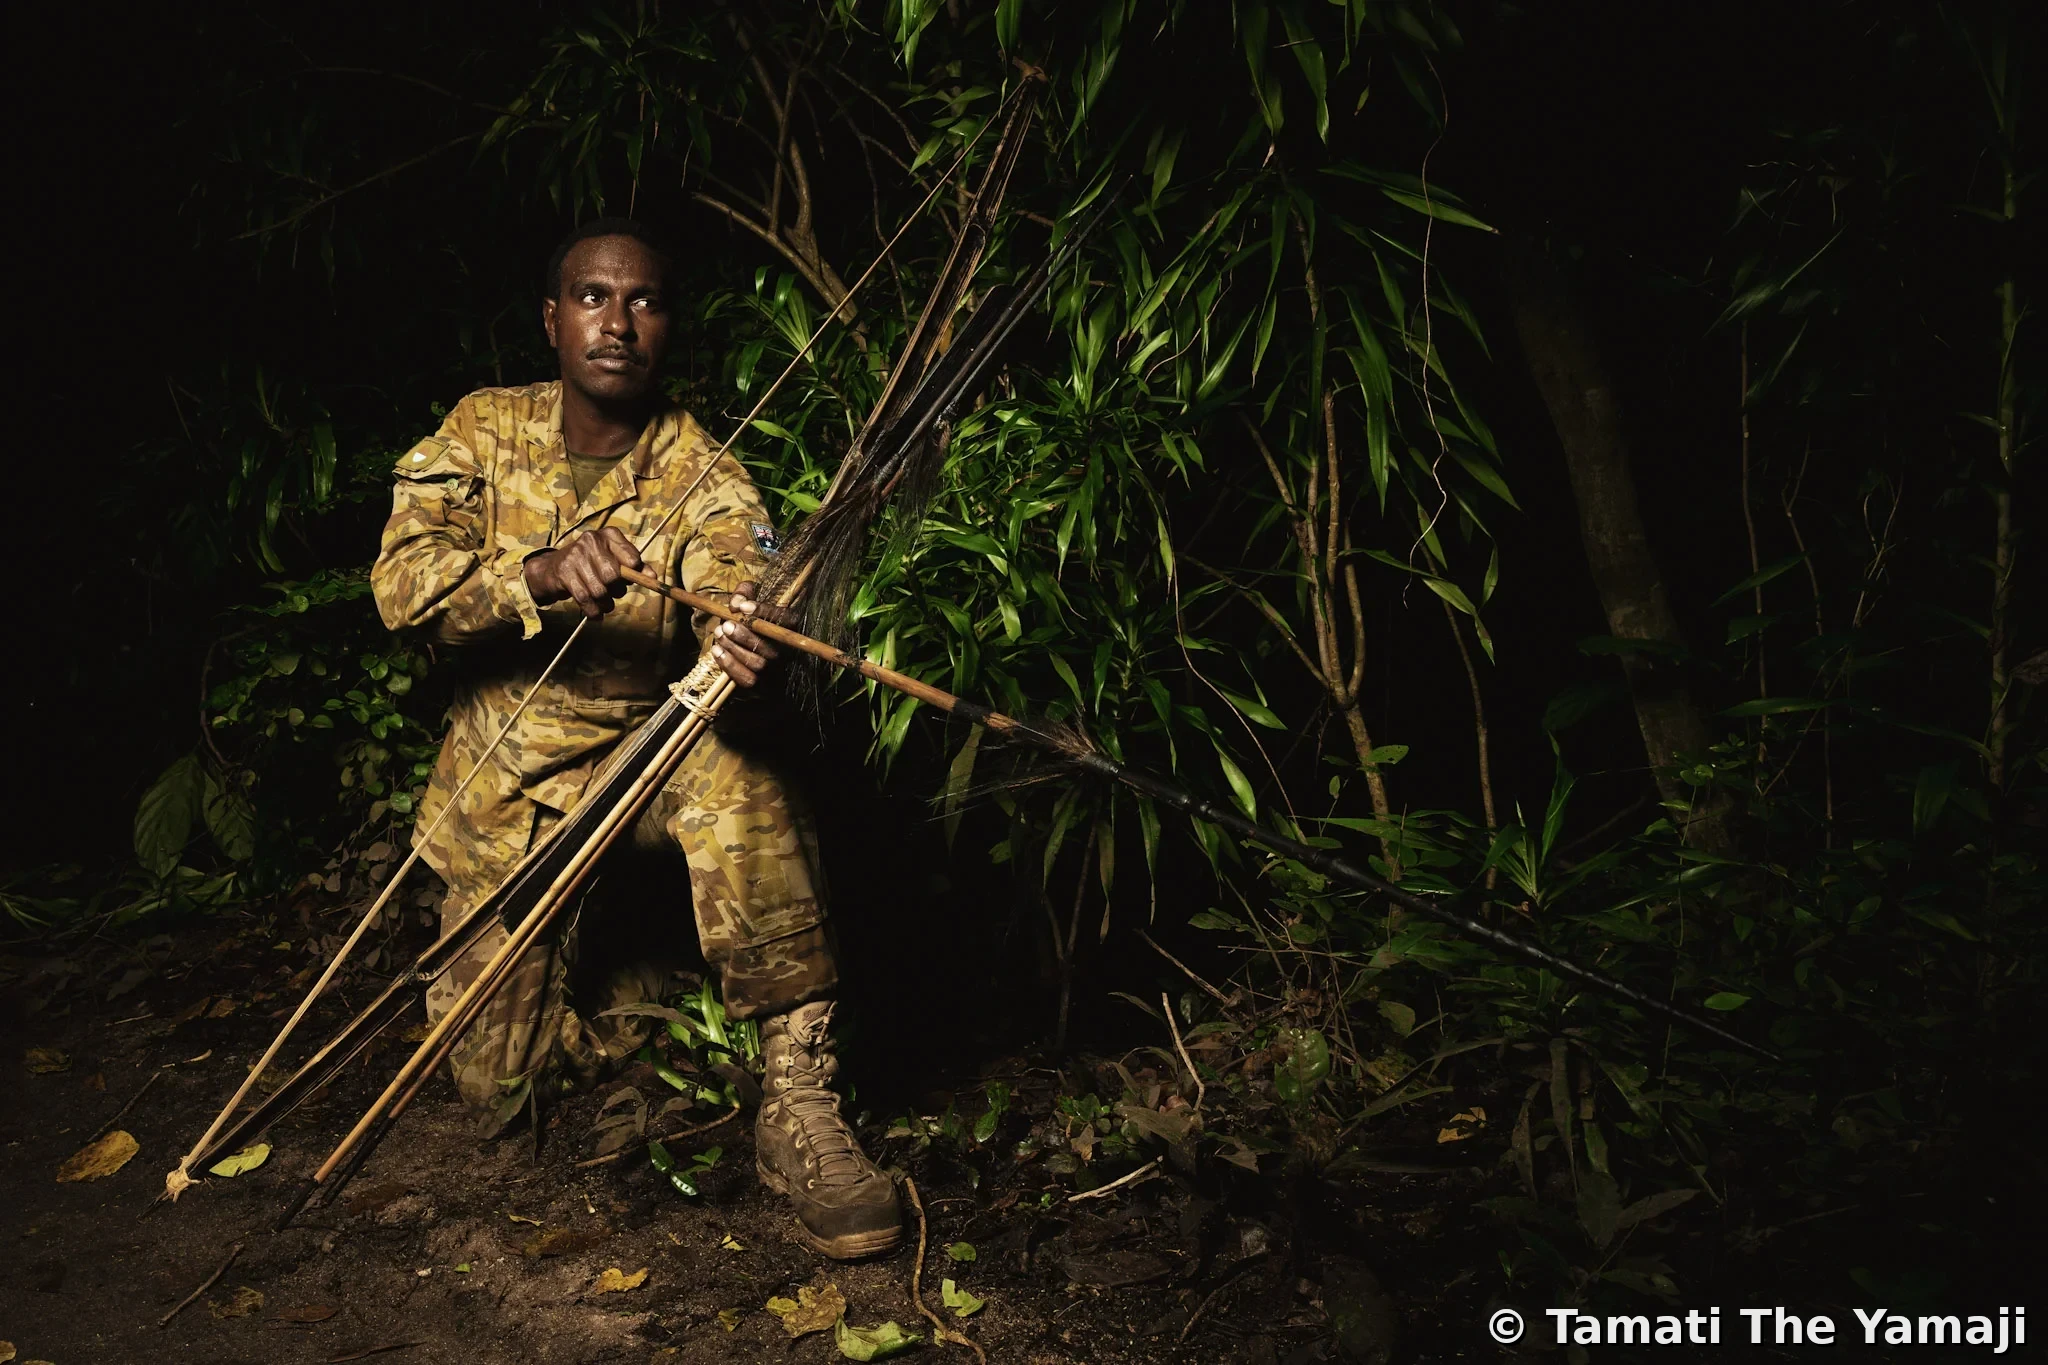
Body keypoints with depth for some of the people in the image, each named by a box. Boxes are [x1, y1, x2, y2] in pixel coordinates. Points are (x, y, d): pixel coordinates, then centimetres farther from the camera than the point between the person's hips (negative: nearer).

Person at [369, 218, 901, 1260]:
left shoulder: (702, 481, -12)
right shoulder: (483, 433, -5)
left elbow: (739, 610, -29)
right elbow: (401, 584, -19)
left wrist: (749, 647, -55)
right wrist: (543, 575, -39)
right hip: (503, 797, 3)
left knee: (730, 764, -37)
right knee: (498, 1079, -1)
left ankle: (797, 1105, -32)